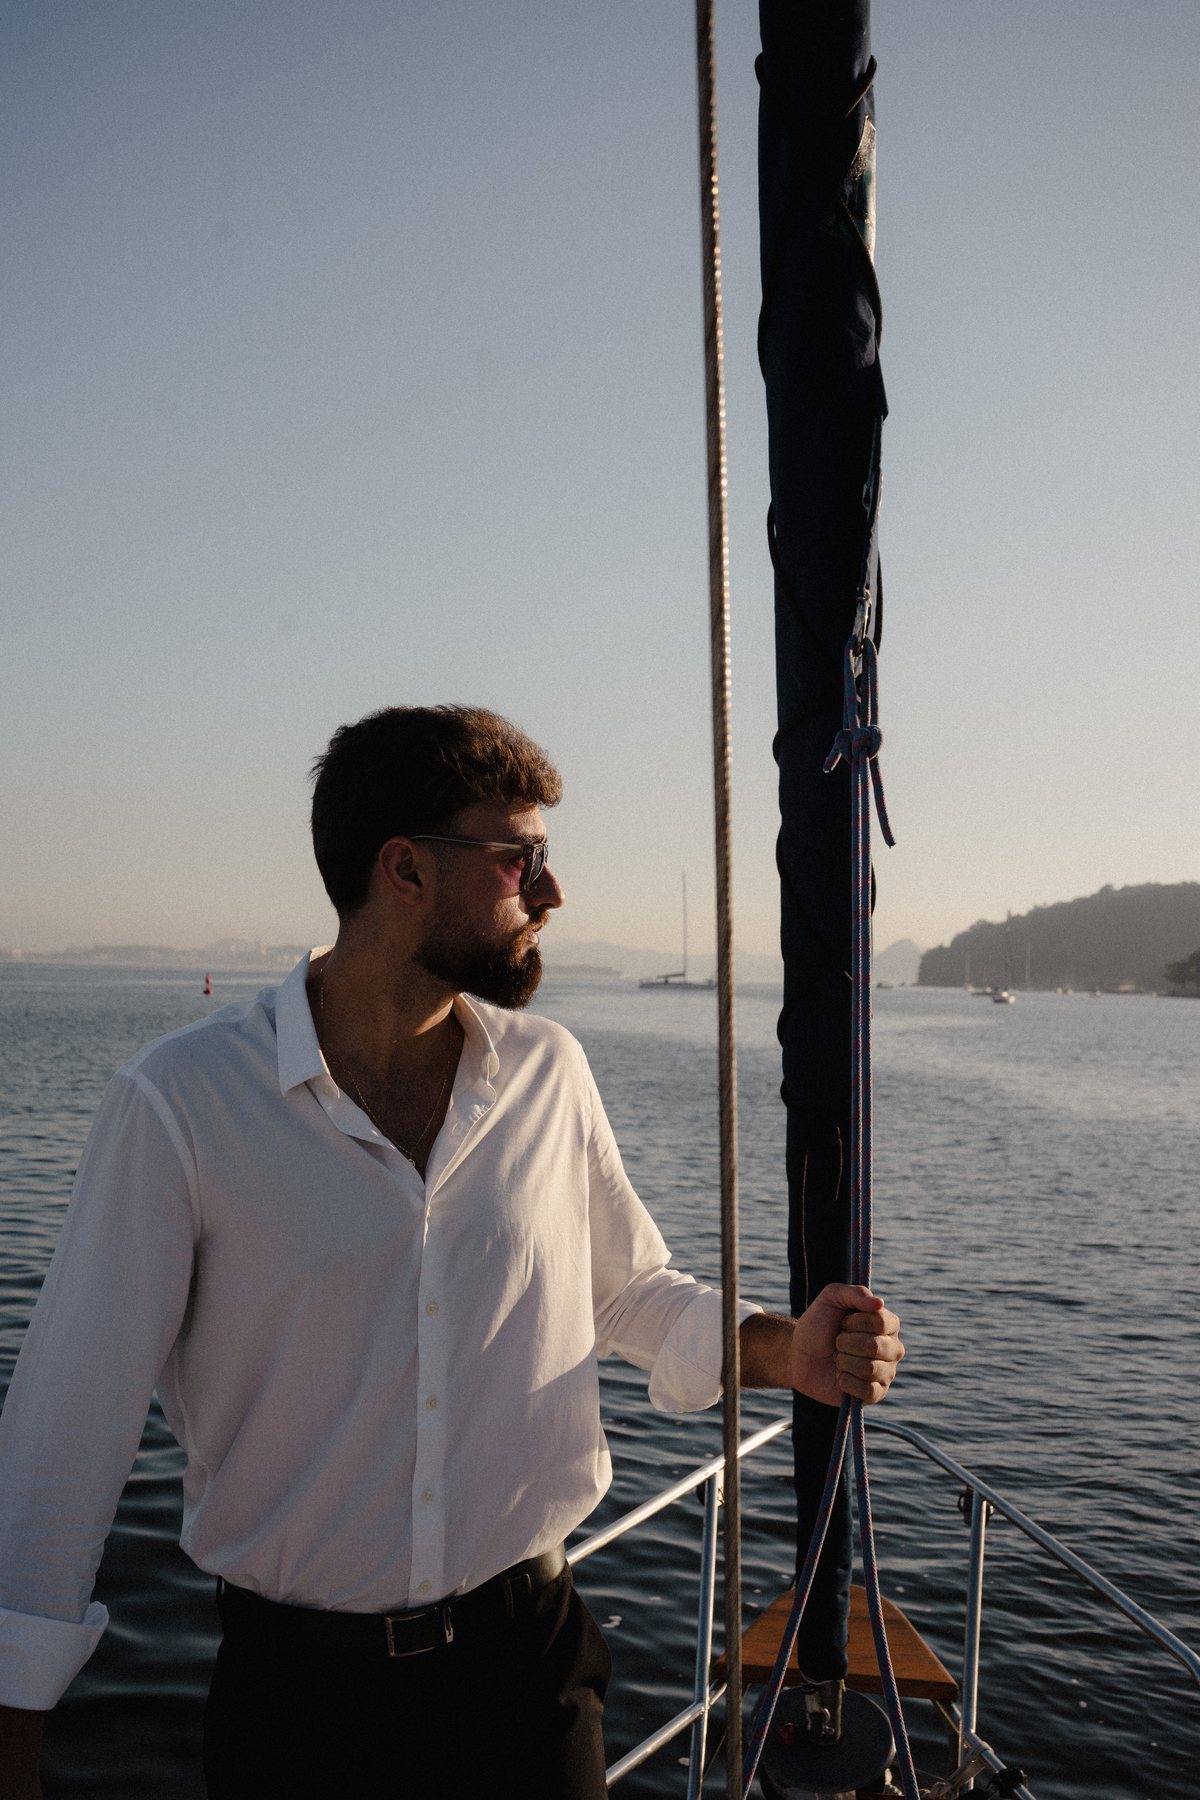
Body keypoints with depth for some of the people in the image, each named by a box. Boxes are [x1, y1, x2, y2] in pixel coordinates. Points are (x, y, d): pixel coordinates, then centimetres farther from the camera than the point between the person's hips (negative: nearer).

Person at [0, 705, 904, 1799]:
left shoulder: (549, 1073, -3)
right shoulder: (179, 1102, -15)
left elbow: (631, 1290, 10)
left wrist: (779, 1350, -8)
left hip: (529, 1657, 3)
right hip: (297, 1680, -2)